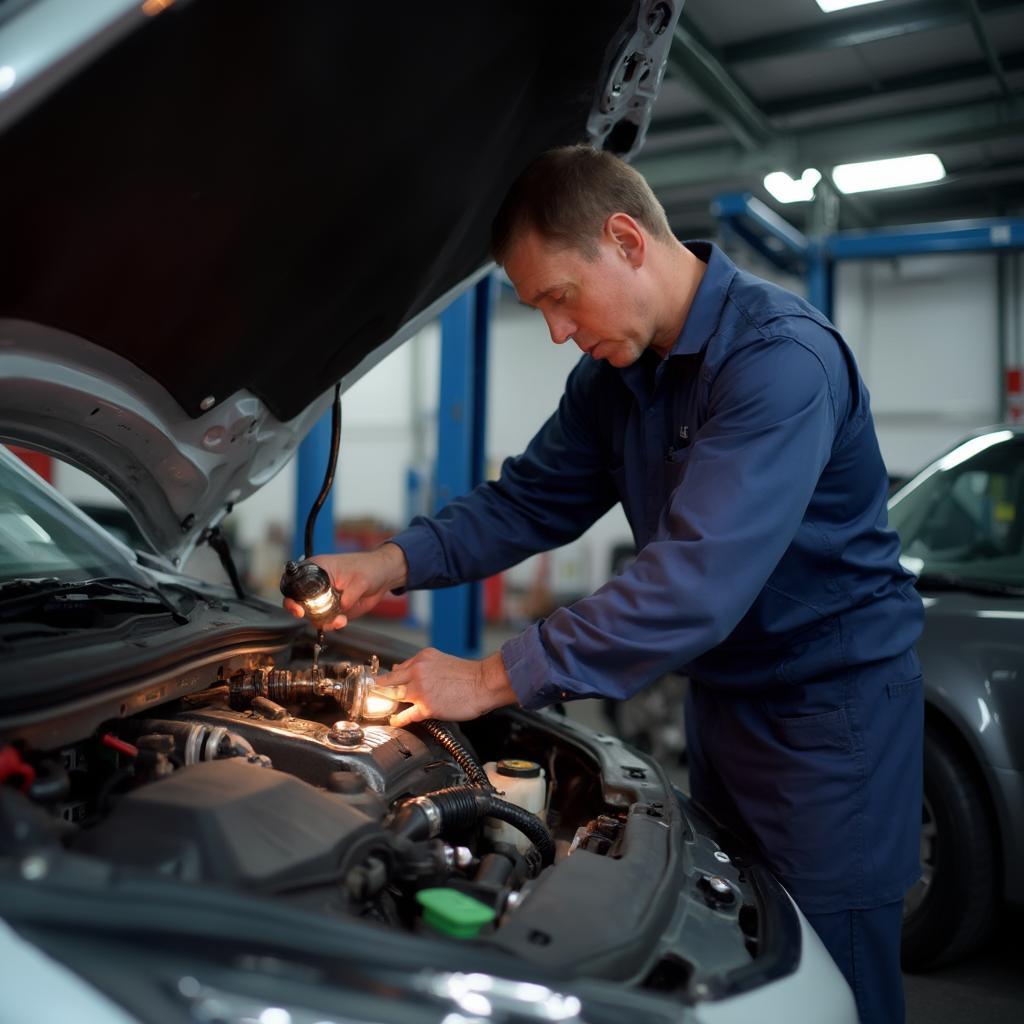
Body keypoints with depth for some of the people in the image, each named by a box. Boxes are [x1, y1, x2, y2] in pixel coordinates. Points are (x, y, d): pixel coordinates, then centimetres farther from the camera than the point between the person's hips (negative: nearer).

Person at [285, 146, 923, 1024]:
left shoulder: (781, 357, -25)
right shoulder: (614, 375, 2)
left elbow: (697, 581, -33)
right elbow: (531, 500, 7)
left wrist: (493, 680, -29)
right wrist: (394, 565, -9)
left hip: (832, 699, -7)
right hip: (724, 689, 8)